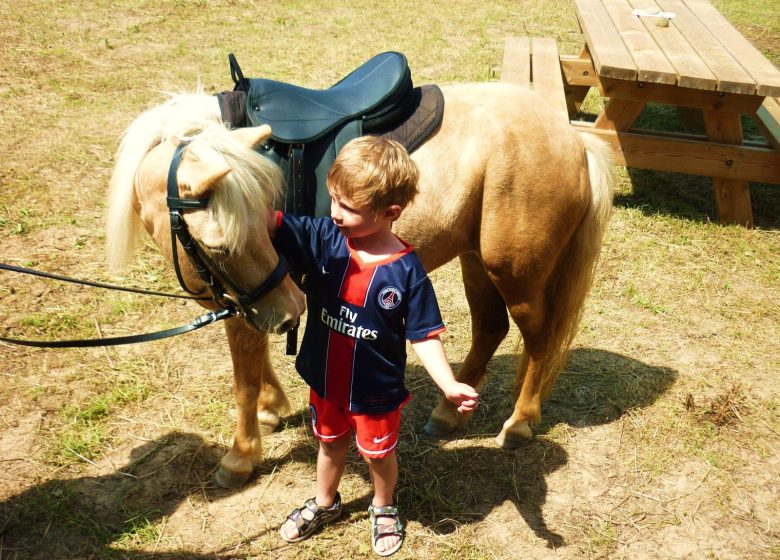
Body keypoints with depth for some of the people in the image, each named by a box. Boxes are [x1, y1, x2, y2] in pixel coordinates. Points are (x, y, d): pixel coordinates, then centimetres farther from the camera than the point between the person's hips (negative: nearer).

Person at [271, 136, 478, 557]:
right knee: (330, 444, 29)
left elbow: (424, 336, -17)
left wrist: (449, 385, -28)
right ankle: (324, 503, 56)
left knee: (378, 455, 22)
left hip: (376, 391, -3)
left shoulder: (406, 271, -23)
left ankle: (383, 508, 53)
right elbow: (269, 222, -23)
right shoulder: (322, 237, -15)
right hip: (325, 381, 3)